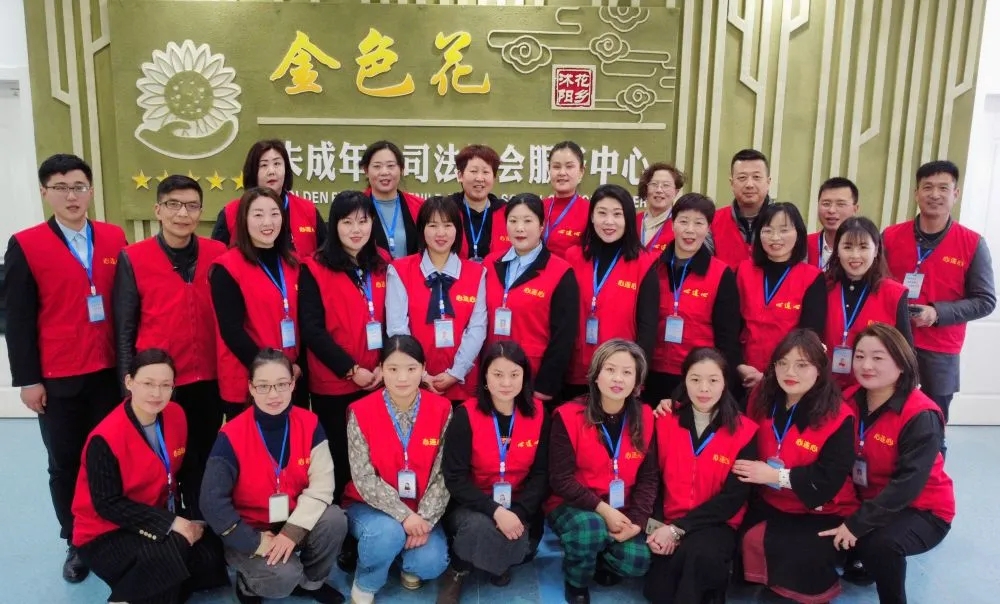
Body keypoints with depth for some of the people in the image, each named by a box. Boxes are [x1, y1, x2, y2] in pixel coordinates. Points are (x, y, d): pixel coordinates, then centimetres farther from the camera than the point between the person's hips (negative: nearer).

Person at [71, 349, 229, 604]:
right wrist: (169, 523, -25)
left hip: (159, 519, 6)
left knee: (212, 551, -16)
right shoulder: (106, 438, -24)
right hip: (105, 534, -6)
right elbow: (107, 505, -20)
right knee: (169, 553, -32)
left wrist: (193, 520, -7)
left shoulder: (176, 415, -6)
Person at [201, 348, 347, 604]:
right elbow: (213, 502, -20)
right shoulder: (232, 436, -18)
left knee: (334, 520, -25)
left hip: (296, 522, 3)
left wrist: (293, 531, -25)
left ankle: (311, 582, 5)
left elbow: (322, 483, -15)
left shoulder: (309, 424, -10)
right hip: (249, 531, -3)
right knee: (284, 576, -28)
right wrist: (256, 543, -21)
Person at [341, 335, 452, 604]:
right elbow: (363, 477, -16)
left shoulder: (441, 410, -9)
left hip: (421, 511, 2)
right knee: (388, 532, -33)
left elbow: (443, 475, -9)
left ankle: (410, 564, 16)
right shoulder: (361, 412, -14)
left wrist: (425, 519, -20)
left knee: (432, 562, -22)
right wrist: (403, 515, -25)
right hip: (371, 506, -1)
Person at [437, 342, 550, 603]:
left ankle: (499, 563, 13)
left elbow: (541, 474, -4)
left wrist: (518, 512, -20)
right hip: (472, 505, -2)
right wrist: (495, 511, -29)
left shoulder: (538, 414, -5)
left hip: (519, 507, 2)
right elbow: (454, 478, -16)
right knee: (479, 526, -33)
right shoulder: (466, 415, -14)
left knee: (519, 543, -26)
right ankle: (456, 571, 1)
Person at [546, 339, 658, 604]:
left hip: (620, 511, 3)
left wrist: (636, 521, -14)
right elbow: (560, 479, -16)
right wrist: (601, 509, -23)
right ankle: (576, 583, -1)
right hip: (572, 506, -3)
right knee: (590, 527, -35)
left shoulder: (644, 418, -3)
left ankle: (602, 561, 16)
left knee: (637, 561, -21)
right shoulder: (569, 416, -15)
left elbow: (649, 477, 0)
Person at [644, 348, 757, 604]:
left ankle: (711, 583, -10)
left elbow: (733, 496, -10)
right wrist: (657, 525, -15)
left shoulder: (743, 431, -5)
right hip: (669, 523, 3)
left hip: (716, 524, -3)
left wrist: (678, 528, -16)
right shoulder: (665, 422, 2)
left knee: (701, 553, -36)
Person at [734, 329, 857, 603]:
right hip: (771, 504, 5)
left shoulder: (838, 416, -16)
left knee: (797, 556, -29)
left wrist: (777, 475, -25)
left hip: (822, 514, -4)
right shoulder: (763, 401, 0)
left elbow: (830, 480, -21)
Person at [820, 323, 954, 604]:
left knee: (882, 542, -34)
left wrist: (856, 523, -31)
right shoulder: (852, 401, -3)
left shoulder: (922, 417, -23)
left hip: (922, 510, -6)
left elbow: (907, 484, -28)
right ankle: (864, 563, 19)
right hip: (869, 501, 7)